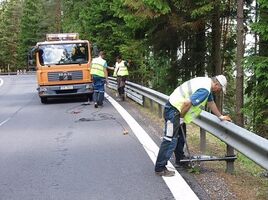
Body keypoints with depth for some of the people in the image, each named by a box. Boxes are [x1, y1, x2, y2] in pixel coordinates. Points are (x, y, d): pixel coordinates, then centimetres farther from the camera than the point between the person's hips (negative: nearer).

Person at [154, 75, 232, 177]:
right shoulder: (205, 90, -22)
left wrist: (221, 116, 30)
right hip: (173, 110, -11)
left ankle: (180, 160, 36)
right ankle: (160, 168, -7)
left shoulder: (207, 82, 12)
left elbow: (211, 103, 25)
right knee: (170, 140, -10)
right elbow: (187, 103, -29)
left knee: (181, 137, 21)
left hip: (177, 108, 11)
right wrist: (181, 117, -15)